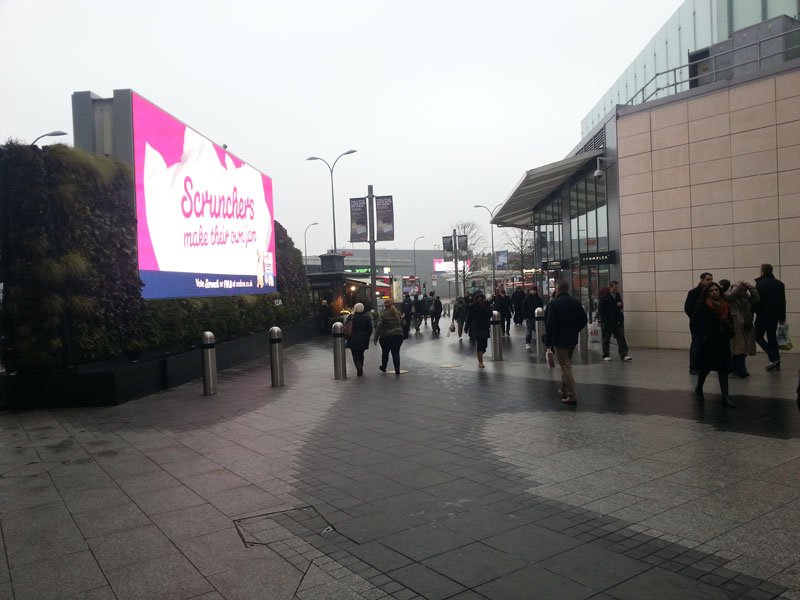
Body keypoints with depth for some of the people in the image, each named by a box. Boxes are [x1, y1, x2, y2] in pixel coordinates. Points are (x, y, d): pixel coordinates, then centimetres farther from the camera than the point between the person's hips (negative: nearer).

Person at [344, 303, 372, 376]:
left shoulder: (350, 317, -5)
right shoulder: (366, 317, -3)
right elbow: (370, 329, -1)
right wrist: (367, 337, 12)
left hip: (353, 340, -2)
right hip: (363, 340, 2)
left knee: (355, 355, 4)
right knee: (361, 354, 18)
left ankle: (359, 367, -22)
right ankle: (360, 370, 20)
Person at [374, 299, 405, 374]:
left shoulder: (383, 315, -13)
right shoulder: (398, 313, 4)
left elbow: (379, 327, -13)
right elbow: (402, 324, 14)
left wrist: (376, 338, -7)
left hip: (386, 337, -3)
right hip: (398, 335, 3)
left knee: (385, 352, 16)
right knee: (396, 353, 5)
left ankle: (383, 367, 32)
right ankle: (397, 370, 2)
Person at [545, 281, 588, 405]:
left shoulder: (553, 303, -13)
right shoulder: (576, 302, 4)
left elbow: (550, 324, -16)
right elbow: (583, 320, 6)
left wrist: (548, 341, -10)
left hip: (559, 340, -6)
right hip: (572, 339, 6)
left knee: (565, 367, -4)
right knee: (567, 365, 21)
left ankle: (572, 395, -7)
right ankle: (564, 390, 32)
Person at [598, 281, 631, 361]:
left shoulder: (618, 295, 10)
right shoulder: (604, 297, -8)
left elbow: (620, 307, 20)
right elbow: (600, 309, -9)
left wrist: (620, 305, -4)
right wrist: (605, 319, -13)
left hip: (618, 321, 5)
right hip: (606, 322, -5)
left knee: (621, 338, -3)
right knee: (606, 339, 5)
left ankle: (624, 355, -4)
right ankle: (606, 355, 14)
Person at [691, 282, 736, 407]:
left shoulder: (725, 306, 8)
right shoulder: (701, 306, -7)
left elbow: (729, 322, 19)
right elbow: (695, 323, -9)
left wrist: (729, 334, 4)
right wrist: (702, 336, -17)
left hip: (723, 342, 4)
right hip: (707, 342, -4)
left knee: (723, 368, 3)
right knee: (706, 367, 4)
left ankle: (725, 395, 5)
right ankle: (698, 388, 30)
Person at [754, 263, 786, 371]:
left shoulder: (761, 284, -12)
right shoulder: (780, 284, 10)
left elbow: (757, 300, -16)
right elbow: (783, 301, 14)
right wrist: (782, 317, 18)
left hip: (763, 315, -7)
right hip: (775, 315, 7)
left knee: (758, 336, 4)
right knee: (772, 337, 12)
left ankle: (773, 357, -11)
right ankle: (776, 364, 10)